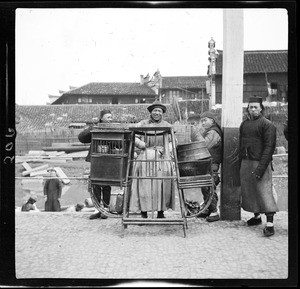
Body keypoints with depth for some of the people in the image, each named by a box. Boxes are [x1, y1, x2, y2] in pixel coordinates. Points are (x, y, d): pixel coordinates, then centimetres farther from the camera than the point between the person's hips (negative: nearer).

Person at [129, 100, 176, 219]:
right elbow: (133, 137, 1)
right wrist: (145, 146, -7)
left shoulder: (167, 126, 18)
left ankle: (161, 212, 4)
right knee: (144, 184, -7)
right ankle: (143, 212, -1)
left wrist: (167, 150, 0)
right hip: (145, 157, -2)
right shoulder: (142, 124, 10)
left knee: (163, 184, -4)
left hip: (162, 158, 2)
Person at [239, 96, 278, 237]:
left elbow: (269, 147, -13)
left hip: (260, 163, -7)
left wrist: (260, 167, -20)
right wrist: (240, 163, 12)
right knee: (248, 190, 12)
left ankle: (270, 223, -7)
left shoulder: (267, 125, -7)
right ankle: (257, 216, 29)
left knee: (264, 191, -9)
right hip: (245, 162, 7)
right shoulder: (244, 124, 13)